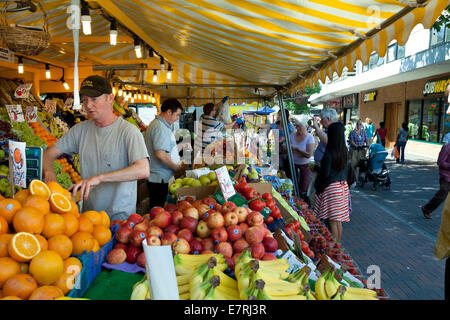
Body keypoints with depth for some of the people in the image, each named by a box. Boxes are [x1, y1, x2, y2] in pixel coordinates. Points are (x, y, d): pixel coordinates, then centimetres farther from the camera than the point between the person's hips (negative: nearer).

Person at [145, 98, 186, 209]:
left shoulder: (155, 124, 17)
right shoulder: (161, 127, -17)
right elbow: (160, 154, -26)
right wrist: (177, 168, -13)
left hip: (155, 178, 10)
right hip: (160, 179, -10)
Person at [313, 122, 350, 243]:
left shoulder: (329, 152, -19)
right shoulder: (345, 150, 3)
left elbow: (325, 173, -18)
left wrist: (316, 167, 0)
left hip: (331, 187, -7)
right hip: (343, 185, 7)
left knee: (332, 221, 1)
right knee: (338, 221, 15)